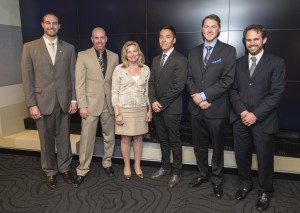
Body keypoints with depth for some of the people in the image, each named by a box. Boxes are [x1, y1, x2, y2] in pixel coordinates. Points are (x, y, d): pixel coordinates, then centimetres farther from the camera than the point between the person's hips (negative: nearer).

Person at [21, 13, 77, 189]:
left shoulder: (69, 48, 6)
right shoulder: (30, 47, 0)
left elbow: (73, 75, 6)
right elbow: (27, 77, -3)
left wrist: (74, 99, 0)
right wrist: (32, 104, -7)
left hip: (64, 100, 1)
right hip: (42, 101, -1)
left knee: (64, 137, 11)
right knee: (47, 139, 10)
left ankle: (65, 167, 30)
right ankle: (50, 171, 28)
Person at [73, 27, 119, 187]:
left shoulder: (114, 57, 7)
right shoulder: (83, 56, -2)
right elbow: (79, 82, -5)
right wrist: (82, 105, -11)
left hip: (109, 103, 3)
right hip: (91, 103, -3)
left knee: (109, 136, 13)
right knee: (87, 138, 2)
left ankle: (107, 163, 33)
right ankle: (82, 170, 18)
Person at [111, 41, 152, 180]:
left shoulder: (146, 69, 4)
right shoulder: (119, 69, -5)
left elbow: (148, 91, 9)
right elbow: (114, 92, -6)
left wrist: (149, 110, 5)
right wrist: (117, 113, -11)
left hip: (141, 109, 3)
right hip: (124, 109, -2)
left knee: (138, 138, 11)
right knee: (125, 139, 7)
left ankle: (137, 166, 27)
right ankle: (127, 166, 25)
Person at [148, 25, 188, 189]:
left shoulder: (180, 60, -11)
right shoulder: (156, 59, 12)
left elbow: (178, 86, -18)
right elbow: (151, 82, 9)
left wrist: (161, 104, -15)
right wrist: (153, 101, -7)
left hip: (171, 108, -6)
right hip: (157, 107, 7)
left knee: (174, 141, 6)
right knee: (163, 140, 17)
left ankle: (177, 172, 22)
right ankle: (165, 167, 33)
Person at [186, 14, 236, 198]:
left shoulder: (228, 51, -4)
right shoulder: (194, 52, 11)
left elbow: (227, 80, -13)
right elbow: (189, 78, 7)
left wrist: (204, 95, -17)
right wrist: (196, 97, -10)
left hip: (217, 109, -4)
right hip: (196, 108, 4)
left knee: (217, 147, 11)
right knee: (199, 145, 16)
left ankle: (217, 180, 29)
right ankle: (202, 175, 36)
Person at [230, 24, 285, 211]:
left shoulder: (277, 63, -2)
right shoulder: (238, 63, 10)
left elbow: (277, 93, -9)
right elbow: (233, 90, 6)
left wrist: (256, 115, -15)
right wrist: (242, 111, -10)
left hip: (264, 121, -3)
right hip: (240, 119, 3)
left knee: (264, 159, 9)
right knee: (242, 156, 13)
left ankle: (265, 191, 32)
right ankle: (246, 184, 37)